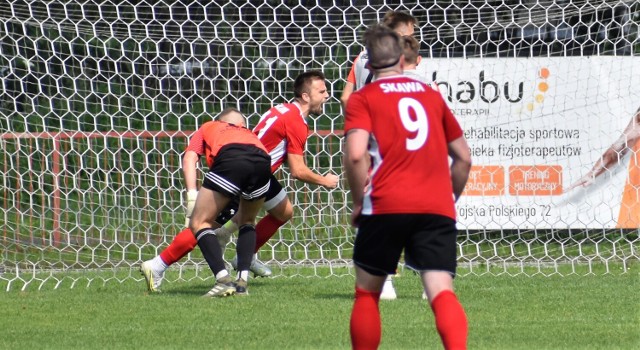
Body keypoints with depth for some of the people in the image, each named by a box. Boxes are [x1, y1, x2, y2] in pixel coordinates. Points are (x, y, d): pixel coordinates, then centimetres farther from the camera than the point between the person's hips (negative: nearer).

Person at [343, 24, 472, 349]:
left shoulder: (363, 99, 7)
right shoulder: (431, 94, 19)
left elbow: (355, 154, -10)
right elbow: (463, 158, 23)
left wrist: (358, 202, 2)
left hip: (386, 207, -2)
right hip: (438, 209, 2)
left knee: (367, 292, 15)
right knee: (441, 292, -9)